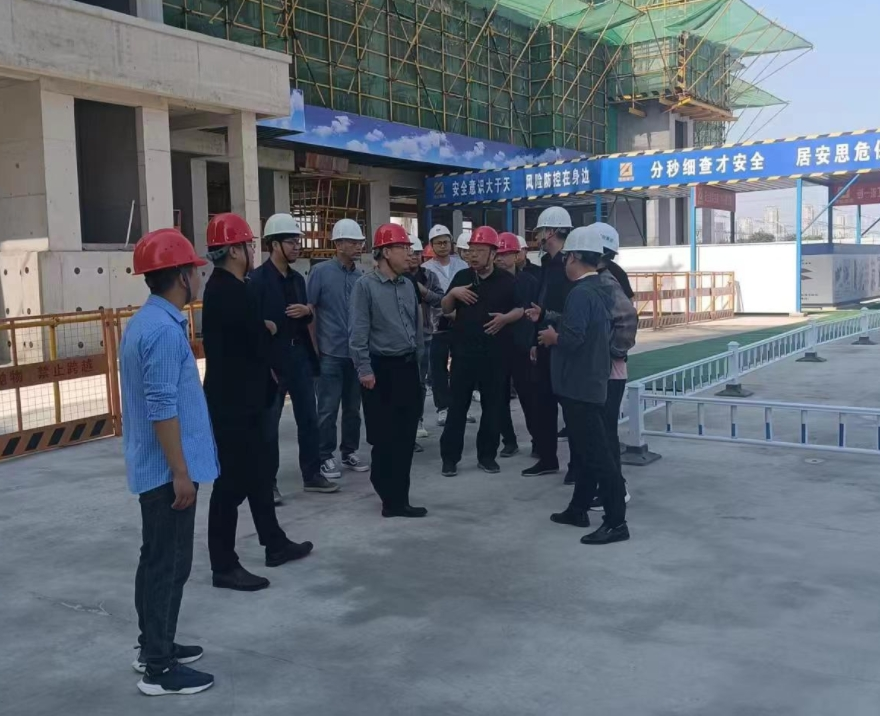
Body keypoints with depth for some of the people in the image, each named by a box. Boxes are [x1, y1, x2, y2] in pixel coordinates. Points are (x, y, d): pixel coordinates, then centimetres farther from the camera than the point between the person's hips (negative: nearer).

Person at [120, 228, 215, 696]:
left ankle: (153, 646, 32)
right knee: (168, 564, 0)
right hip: (167, 469, -10)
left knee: (159, 560, 19)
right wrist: (180, 471, -20)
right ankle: (158, 668, 10)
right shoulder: (164, 329, -21)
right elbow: (162, 409, -25)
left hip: (154, 466, 10)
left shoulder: (145, 321, 10)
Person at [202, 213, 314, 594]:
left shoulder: (224, 288, 12)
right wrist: (268, 329, 5)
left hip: (240, 398, 11)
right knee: (232, 480, -2)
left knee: (255, 474, 19)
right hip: (232, 402, -11)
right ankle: (223, 566, 8)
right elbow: (260, 344, -15)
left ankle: (275, 544, 32)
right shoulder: (229, 293, -21)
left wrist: (262, 328, 0)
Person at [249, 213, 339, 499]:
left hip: (300, 357, 7)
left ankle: (312, 475, 22)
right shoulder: (257, 279, -10)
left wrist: (306, 311, -4)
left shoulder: (298, 278, 12)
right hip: (272, 360, -7)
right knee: (268, 424, 3)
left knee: (308, 419, 10)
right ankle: (268, 483, 14)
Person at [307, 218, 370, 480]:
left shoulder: (362, 276, 7)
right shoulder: (320, 271, -6)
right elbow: (308, 310, -6)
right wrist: (314, 347, -8)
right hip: (330, 353, -4)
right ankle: (325, 457, 10)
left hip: (357, 352, 4)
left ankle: (349, 452, 24)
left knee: (353, 407, 12)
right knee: (328, 409, 0)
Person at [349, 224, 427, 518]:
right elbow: (359, 332, -12)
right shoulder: (365, 285, -8)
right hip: (381, 368, -6)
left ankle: (398, 498, 20)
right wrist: (364, 369, -16)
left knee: (406, 436, 9)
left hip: (408, 366, 6)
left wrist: (418, 362, 14)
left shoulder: (408, 285, 10)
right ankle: (391, 497, 14)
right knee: (385, 437, 2)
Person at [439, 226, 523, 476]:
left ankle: (487, 455, 17)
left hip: (494, 353, -1)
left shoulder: (506, 280, 2)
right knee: (457, 405, 2)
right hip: (463, 351, 1)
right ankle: (450, 457, 8)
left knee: (493, 405, 6)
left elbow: (520, 309, 5)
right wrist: (453, 293, -9)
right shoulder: (461, 277, 8)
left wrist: (505, 318, -14)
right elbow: (445, 309, 11)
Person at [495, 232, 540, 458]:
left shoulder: (529, 281, 0)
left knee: (528, 397, 1)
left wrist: (534, 344, -6)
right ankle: (509, 440, 17)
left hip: (521, 349, -2)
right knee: (500, 398, 7)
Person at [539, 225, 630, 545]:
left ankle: (616, 522, -4)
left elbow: (571, 338, -26)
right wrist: (553, 320, 11)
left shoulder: (580, 293, -19)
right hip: (591, 380, 10)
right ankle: (579, 509, 28)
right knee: (585, 449, 17)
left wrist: (551, 336, -7)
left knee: (597, 453, -7)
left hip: (579, 384, -10)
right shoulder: (600, 290, 11)